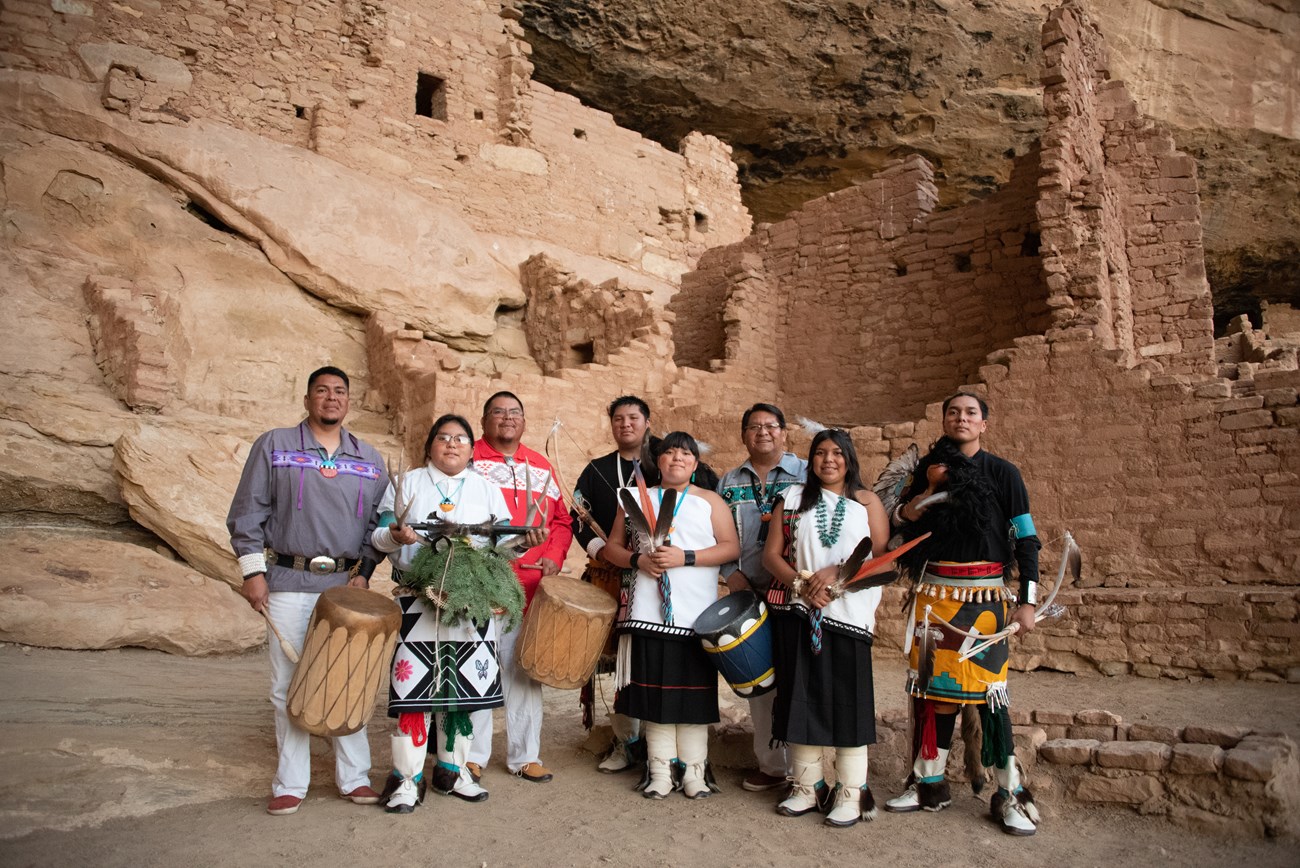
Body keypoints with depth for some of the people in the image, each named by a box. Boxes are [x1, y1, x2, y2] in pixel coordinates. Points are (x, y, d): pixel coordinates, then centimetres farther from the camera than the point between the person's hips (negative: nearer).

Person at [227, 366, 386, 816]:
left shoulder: (370, 459, 11)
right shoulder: (274, 446, 5)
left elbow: (378, 524, 13)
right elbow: (247, 512, 3)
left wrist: (364, 571, 2)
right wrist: (253, 571, -3)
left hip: (347, 585, 2)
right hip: (289, 584, -2)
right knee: (288, 685, 2)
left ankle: (354, 777, 16)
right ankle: (290, 784, 14)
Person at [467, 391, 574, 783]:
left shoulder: (541, 467, 16)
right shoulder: (468, 460, 3)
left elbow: (561, 520, 16)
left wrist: (553, 557, 1)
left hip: (531, 587, 4)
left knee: (526, 670, 8)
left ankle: (525, 755, 18)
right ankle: (473, 755, 13)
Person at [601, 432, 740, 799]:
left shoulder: (710, 501, 8)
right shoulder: (637, 499, 13)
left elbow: (731, 547, -2)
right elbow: (613, 548, 13)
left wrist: (685, 557, -13)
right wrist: (638, 560, -7)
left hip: (696, 614, -1)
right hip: (648, 613, 1)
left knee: (693, 690, 1)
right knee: (655, 689, 3)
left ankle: (694, 770, 14)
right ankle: (659, 771, 15)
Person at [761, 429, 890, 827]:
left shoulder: (867, 502, 9)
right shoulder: (792, 498, 12)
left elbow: (882, 556, -1)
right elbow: (771, 554, 5)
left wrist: (837, 574, -15)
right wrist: (802, 582, -11)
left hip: (849, 613, -1)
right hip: (798, 612, 2)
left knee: (848, 699, -1)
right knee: (802, 697, 5)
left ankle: (851, 792, 11)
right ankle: (806, 785, 18)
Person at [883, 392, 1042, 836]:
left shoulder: (1002, 473, 0)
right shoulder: (929, 469, 10)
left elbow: (1026, 540, -2)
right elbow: (899, 520, 5)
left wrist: (1027, 602, -8)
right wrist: (929, 491, -10)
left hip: (984, 594, -3)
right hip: (934, 592, 3)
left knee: (988, 687, -6)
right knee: (935, 683, 8)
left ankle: (1010, 793, 8)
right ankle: (929, 783, 20)